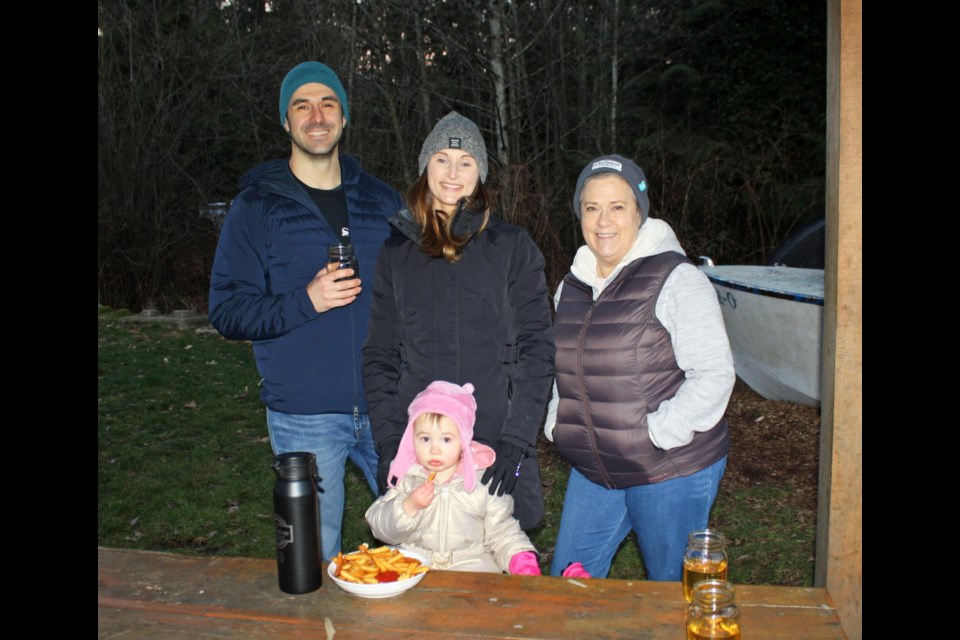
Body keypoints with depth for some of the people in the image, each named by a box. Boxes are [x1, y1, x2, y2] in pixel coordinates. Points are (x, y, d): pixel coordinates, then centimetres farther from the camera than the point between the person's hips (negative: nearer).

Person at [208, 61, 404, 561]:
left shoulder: (383, 201, 9)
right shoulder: (258, 206, 0)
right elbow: (227, 312, -3)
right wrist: (307, 301, -19)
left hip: (385, 408, 3)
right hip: (304, 419, -2)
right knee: (316, 559, 9)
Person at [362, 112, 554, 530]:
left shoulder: (512, 247, 3)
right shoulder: (396, 252, 9)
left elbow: (537, 347, -2)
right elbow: (379, 355, 8)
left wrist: (515, 441, -10)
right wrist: (389, 441, -2)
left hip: (496, 447, -1)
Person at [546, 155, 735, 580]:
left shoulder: (676, 279, -14)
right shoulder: (571, 285, 8)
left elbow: (714, 375, -18)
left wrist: (656, 435, -21)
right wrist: (558, 425, 7)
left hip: (671, 470, -6)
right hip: (592, 469, 6)